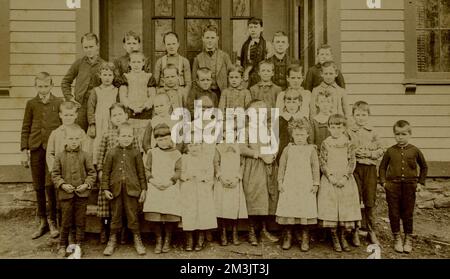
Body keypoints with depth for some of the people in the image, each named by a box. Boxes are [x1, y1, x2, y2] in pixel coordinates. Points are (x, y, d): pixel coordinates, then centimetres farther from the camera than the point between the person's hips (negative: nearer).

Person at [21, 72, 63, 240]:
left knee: (50, 184, -10)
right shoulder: (31, 104, 8)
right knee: (38, 187, 8)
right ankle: (42, 222, 20)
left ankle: (52, 221, 4)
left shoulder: (59, 103, 2)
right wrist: (24, 150, 2)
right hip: (36, 149, 3)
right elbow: (25, 129, 9)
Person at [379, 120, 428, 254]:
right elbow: (382, 167, 9)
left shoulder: (415, 151, -1)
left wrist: (421, 182, 7)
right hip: (392, 186, 0)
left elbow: (424, 167, 12)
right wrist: (383, 181, -1)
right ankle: (397, 238, 23)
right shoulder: (390, 151, 0)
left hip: (409, 186, 0)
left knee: (408, 214, 9)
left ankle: (408, 239, 24)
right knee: (394, 214, 7)